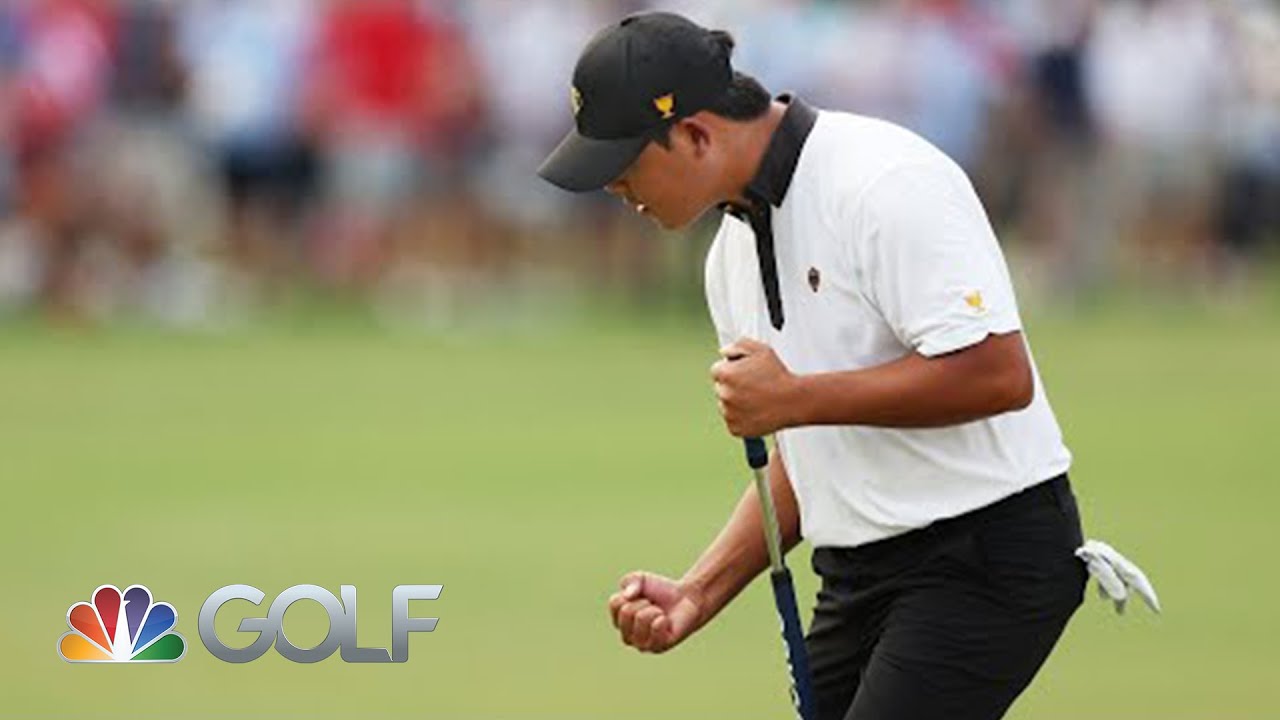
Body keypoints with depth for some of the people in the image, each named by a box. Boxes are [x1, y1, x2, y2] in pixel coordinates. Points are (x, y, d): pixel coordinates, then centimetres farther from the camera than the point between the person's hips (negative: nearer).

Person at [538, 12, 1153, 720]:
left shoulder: (886, 183, -17)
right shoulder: (733, 252, 13)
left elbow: (998, 374, -24)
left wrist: (795, 397, -20)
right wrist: (698, 592, 6)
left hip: (985, 555, -9)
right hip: (859, 576, 10)